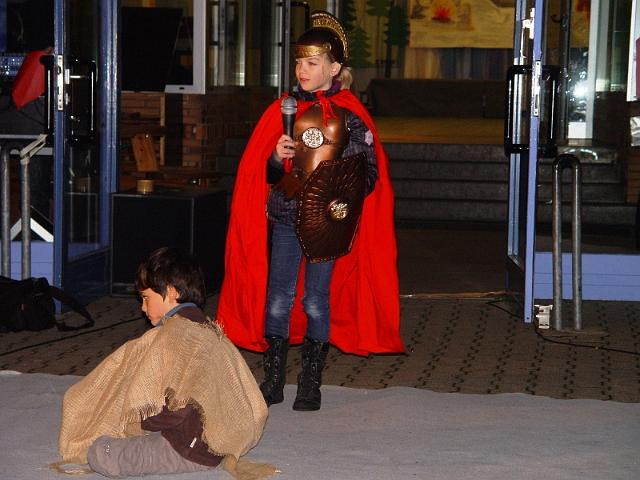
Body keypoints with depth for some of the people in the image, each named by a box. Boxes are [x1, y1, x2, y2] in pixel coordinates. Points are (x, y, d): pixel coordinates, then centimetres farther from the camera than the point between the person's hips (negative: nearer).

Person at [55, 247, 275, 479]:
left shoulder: (171, 336, -15)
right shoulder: (213, 330, 10)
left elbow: (174, 409, -20)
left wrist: (140, 423, -2)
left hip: (188, 450, -9)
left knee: (100, 454, -18)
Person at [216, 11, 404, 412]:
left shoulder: (350, 116, -3)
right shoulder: (284, 110, 7)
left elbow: (370, 174, -2)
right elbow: (267, 175, 12)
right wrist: (277, 158, -9)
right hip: (286, 217, 3)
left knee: (316, 301, 1)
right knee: (278, 299, 3)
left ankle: (311, 385, 12)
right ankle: (274, 381, 13)